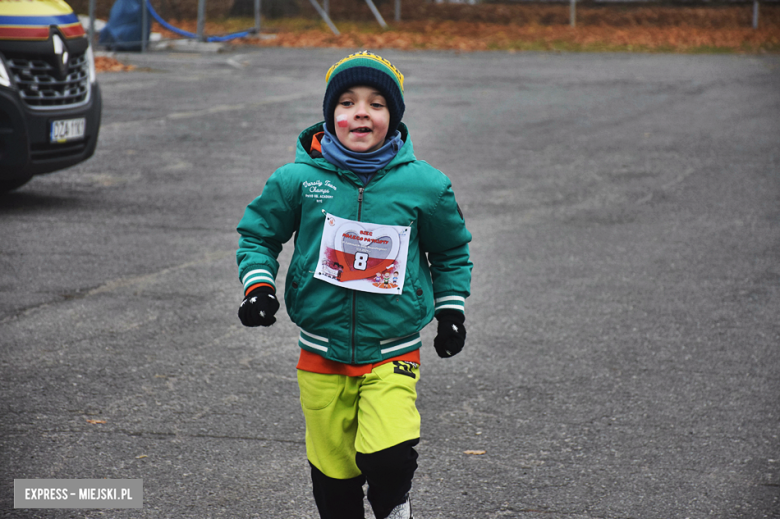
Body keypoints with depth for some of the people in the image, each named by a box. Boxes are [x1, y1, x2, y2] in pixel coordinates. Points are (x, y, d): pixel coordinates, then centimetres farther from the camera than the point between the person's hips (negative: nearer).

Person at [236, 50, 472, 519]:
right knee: (333, 468, 9)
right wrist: (258, 283, -6)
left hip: (392, 353, -1)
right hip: (322, 353, 1)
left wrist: (452, 308, 10)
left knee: (388, 457, -19)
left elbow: (452, 252, 14)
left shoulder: (425, 186, -3)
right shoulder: (298, 180, -5)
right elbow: (258, 234, 9)